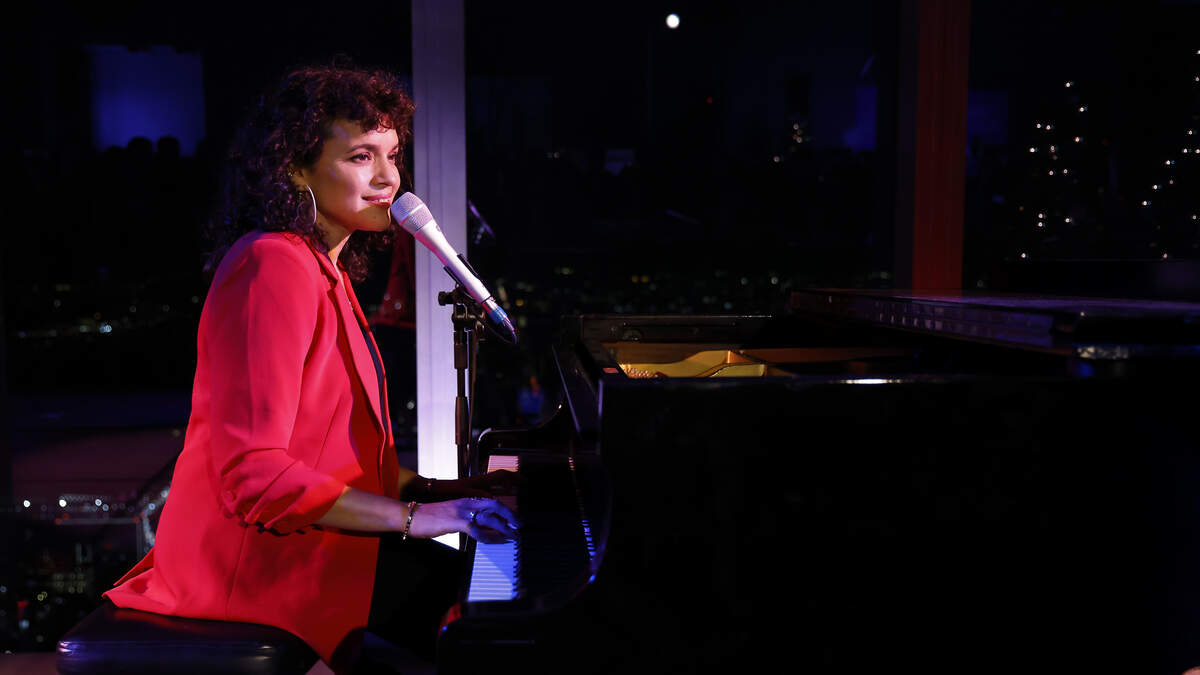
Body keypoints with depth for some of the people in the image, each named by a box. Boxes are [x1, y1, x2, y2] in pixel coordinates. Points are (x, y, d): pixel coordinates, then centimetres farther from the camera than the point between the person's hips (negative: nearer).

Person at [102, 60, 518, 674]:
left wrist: (438, 490, 5)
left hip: (297, 532, 10)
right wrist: (412, 515, -25)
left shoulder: (325, 271, 15)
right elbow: (253, 474, -24)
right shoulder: (274, 268, -19)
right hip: (258, 557, -10)